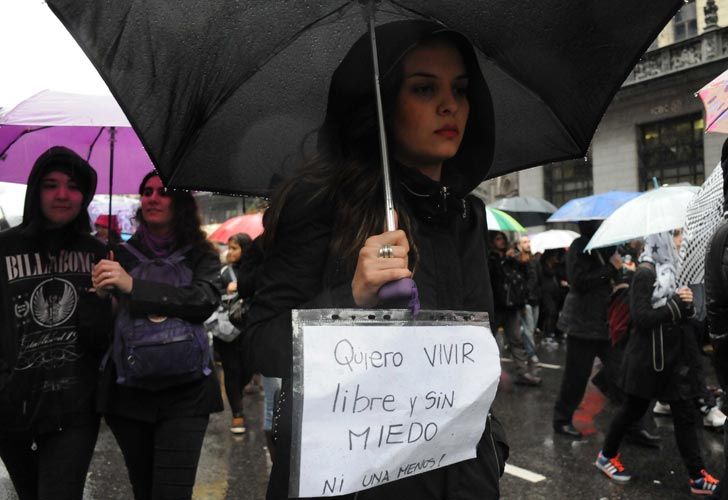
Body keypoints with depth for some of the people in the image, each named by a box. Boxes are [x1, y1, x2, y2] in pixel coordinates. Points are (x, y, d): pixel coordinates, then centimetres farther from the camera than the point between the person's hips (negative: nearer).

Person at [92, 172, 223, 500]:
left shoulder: (200, 255, 2)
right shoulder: (123, 255, 8)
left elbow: (206, 300, -18)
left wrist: (133, 286, -26)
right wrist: (99, 292, -14)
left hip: (184, 393, -2)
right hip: (129, 389, 3)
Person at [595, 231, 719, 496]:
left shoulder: (667, 269, 9)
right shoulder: (645, 273, -17)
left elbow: (675, 316, 14)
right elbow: (642, 318, -23)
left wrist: (685, 304, -7)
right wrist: (676, 303, -18)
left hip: (672, 354, 8)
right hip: (647, 357, -8)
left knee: (686, 414, 8)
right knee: (633, 409, 7)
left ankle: (697, 476, 14)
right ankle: (606, 456, 27)